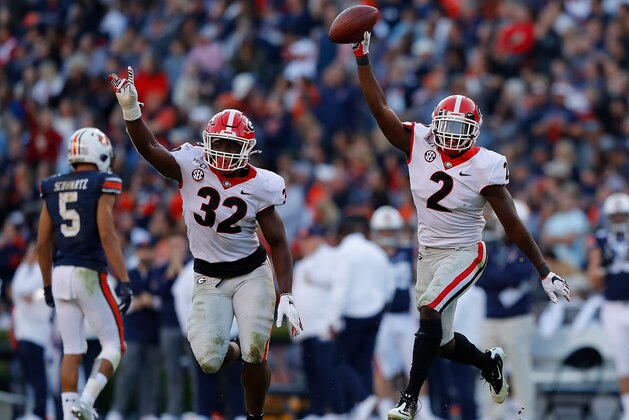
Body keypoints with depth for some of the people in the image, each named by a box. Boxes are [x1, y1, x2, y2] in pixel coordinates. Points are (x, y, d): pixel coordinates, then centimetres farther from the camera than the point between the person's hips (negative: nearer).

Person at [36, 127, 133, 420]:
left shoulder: (52, 189, 10)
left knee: (72, 352, 10)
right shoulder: (102, 186, -6)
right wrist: (124, 282, -16)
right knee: (113, 346, 6)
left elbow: (43, 244, 12)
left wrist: (48, 284, 23)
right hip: (89, 274, -5)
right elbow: (107, 236, -16)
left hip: (60, 274, 5)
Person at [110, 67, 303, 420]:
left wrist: (286, 295, -14)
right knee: (209, 361, -9)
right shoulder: (193, 167, -10)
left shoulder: (259, 186, -11)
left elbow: (278, 242, -7)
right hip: (209, 279, 1)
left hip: (251, 274, -1)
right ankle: (233, 353, 30)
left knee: (255, 354, -11)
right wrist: (131, 109, -37)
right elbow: (149, 147, -20)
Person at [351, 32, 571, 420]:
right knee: (443, 341, 10)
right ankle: (489, 363, 42)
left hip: (464, 253, -5)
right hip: (429, 252, 5)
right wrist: (362, 59, -14)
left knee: (430, 313, -25)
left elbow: (513, 224, -11)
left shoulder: (485, 167, -15)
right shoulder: (420, 144, -5)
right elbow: (380, 108, -7)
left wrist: (544, 271, -12)